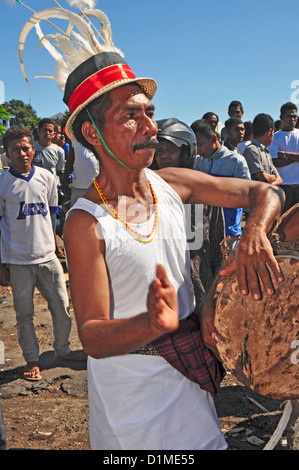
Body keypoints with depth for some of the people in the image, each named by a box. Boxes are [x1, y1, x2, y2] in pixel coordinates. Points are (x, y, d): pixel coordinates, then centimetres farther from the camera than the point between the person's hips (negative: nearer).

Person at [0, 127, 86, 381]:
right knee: (24, 313, 8)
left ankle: (63, 349, 31)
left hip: (48, 256, 3)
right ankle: (32, 360, 26)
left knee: (62, 308, 9)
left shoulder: (47, 177, 4)